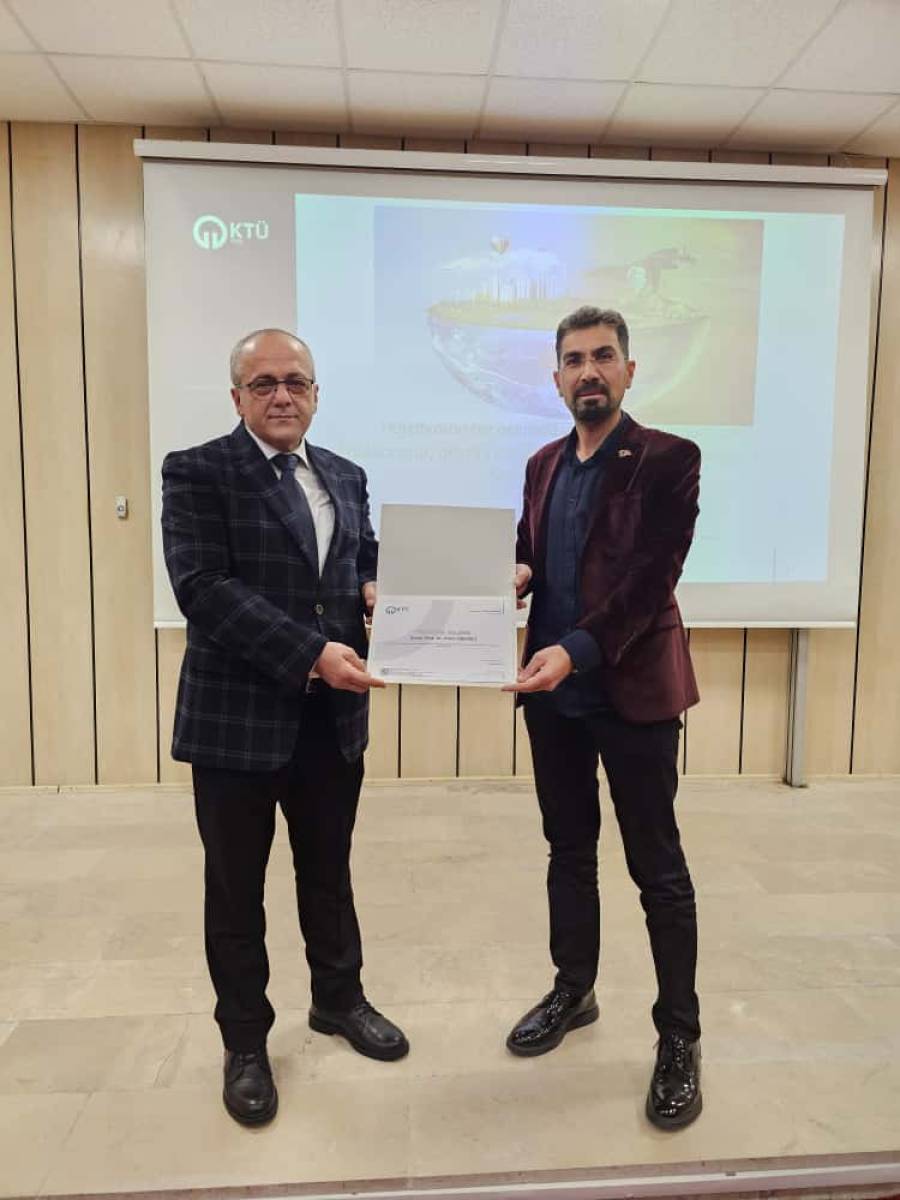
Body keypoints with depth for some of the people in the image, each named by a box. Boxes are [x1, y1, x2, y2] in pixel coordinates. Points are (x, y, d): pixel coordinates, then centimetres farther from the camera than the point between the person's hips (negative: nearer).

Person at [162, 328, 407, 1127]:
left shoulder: (346, 477, 11)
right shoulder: (197, 473, -8)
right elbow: (203, 588, -19)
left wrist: (374, 592, -7)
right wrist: (310, 654, -26)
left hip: (333, 716, 5)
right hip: (237, 714, -4)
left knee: (329, 871, 21)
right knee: (236, 887, 13)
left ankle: (339, 999, 43)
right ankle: (245, 1041, 34)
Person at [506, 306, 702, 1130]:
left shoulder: (669, 460, -7)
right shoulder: (543, 465, 12)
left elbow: (651, 578, -17)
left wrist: (576, 649, -28)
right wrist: (513, 577, -7)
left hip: (631, 690, -5)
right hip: (554, 690, 6)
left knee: (658, 868, 6)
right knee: (568, 850, 18)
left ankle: (680, 1037, 24)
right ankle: (573, 991, 38)